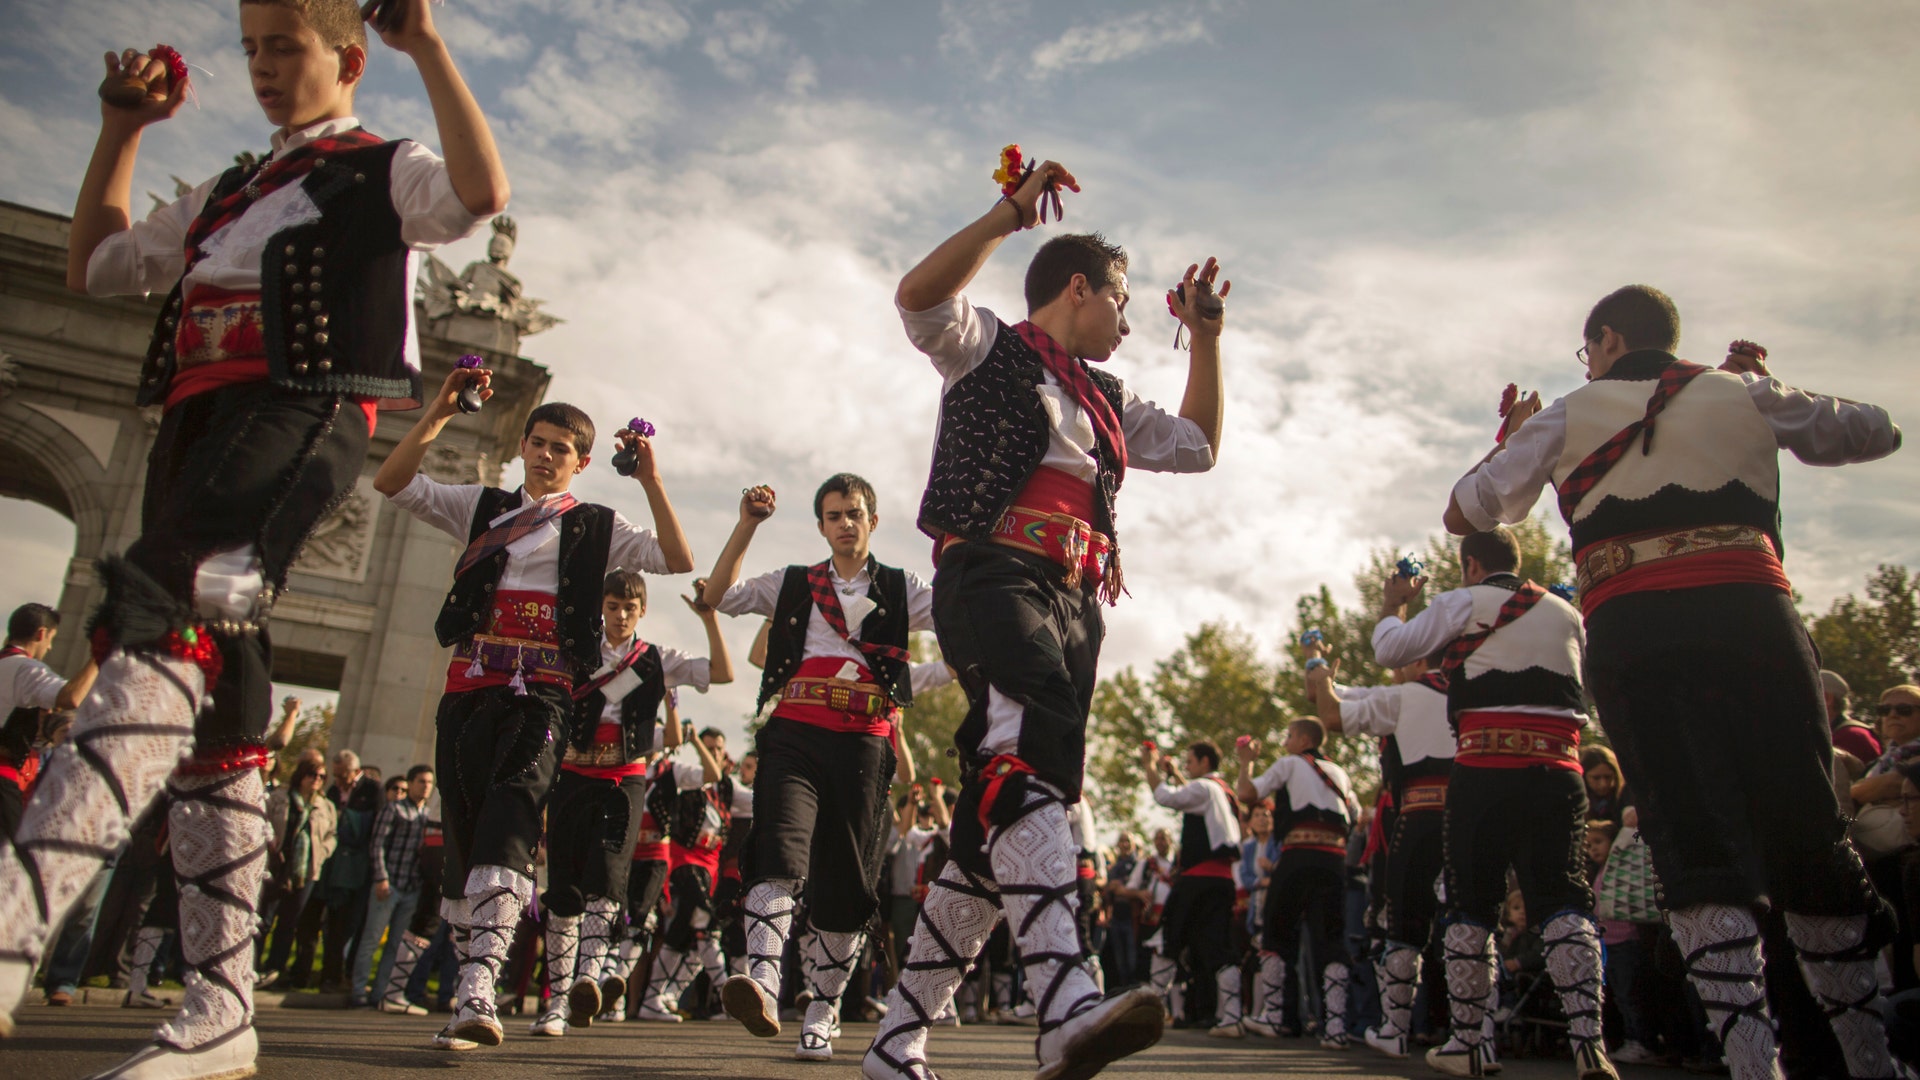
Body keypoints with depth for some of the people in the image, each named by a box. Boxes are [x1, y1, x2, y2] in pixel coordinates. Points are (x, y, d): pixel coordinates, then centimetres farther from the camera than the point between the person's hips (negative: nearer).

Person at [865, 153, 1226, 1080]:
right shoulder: (989, 349, 11)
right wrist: (1013, 211, -7)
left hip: (1072, 603, 7)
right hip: (994, 576, -7)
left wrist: (1205, 336, 35)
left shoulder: (1107, 402, 31)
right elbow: (918, 297, -8)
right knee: (1031, 748, -33)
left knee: (999, 825, 1)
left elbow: (1197, 444, 39)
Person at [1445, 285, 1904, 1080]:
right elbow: (1876, 432, 31)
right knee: (1806, 832, 8)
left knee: (1694, 842, -3)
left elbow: (1465, 513, 15)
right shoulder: (1742, 395, 18)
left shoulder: (1568, 417, 13)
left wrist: (1510, 438, 32)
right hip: (1748, 611, 2)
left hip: (1632, 627, -1)